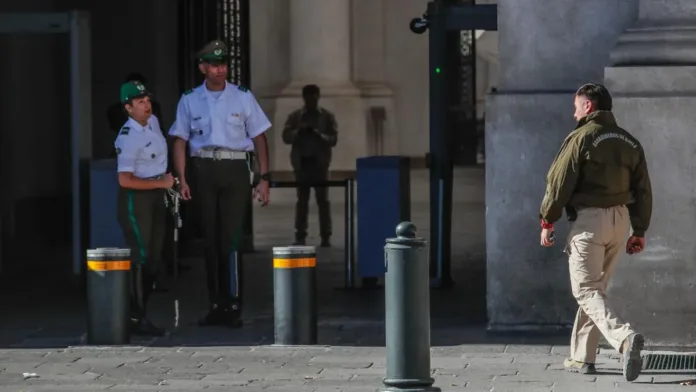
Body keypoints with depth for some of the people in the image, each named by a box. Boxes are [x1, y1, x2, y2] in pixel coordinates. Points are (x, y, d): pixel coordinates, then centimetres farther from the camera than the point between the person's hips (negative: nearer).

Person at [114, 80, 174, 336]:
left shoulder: (153, 122, 5)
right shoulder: (128, 138, -22)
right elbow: (125, 180, -28)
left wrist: (165, 185, 19)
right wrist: (161, 183, -21)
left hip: (156, 194, 9)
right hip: (136, 198, -9)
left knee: (153, 257, 11)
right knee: (140, 257, -9)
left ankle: (139, 313, 19)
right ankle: (137, 318, -6)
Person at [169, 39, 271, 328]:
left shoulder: (243, 98, 5)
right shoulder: (189, 101, 7)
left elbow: (259, 139, 7)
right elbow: (180, 141, 8)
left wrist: (264, 179, 1)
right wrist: (181, 179, -3)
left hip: (235, 170, -2)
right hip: (204, 171, 2)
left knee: (230, 238, -10)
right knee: (210, 240, 5)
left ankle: (234, 307, -7)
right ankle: (216, 305, 13)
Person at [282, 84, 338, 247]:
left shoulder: (328, 116, 6)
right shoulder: (295, 116, 9)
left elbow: (333, 139, 0)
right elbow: (286, 137, 1)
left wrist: (319, 135, -18)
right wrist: (298, 131, -16)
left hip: (319, 162, -1)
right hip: (302, 162, 1)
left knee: (323, 200, -2)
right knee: (302, 200, 2)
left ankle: (326, 236, -1)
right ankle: (300, 236, 2)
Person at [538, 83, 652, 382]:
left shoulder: (581, 138, -9)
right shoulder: (630, 142, 12)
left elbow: (559, 183, -11)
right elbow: (643, 191, 12)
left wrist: (547, 221, -4)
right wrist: (640, 231, 17)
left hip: (589, 219, -7)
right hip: (620, 219, 7)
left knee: (586, 291, -7)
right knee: (596, 288, 17)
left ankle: (625, 338, -30)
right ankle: (583, 357, 20)